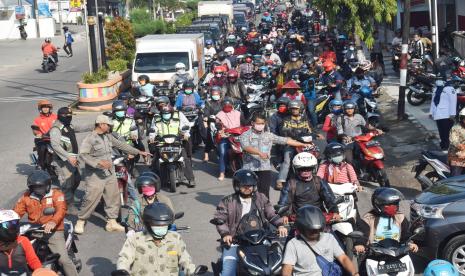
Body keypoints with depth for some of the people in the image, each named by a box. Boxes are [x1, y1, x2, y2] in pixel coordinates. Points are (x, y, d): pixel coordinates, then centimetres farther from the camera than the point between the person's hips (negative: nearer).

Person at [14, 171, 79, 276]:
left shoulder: (56, 194, -1)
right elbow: (17, 211, 2)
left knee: (64, 260, -14)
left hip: (53, 231, -4)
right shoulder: (26, 197, 11)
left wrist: (53, 222, -37)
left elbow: (61, 210, -17)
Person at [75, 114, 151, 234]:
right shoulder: (90, 139, -13)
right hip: (95, 176, -8)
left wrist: (139, 152, 18)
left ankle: (112, 222, 19)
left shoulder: (108, 137, 10)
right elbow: (83, 154, -21)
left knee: (114, 198, 9)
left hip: (110, 174, 8)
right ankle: (80, 222, 8)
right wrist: (99, 162, -31)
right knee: (91, 199, -7)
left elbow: (121, 145, 18)